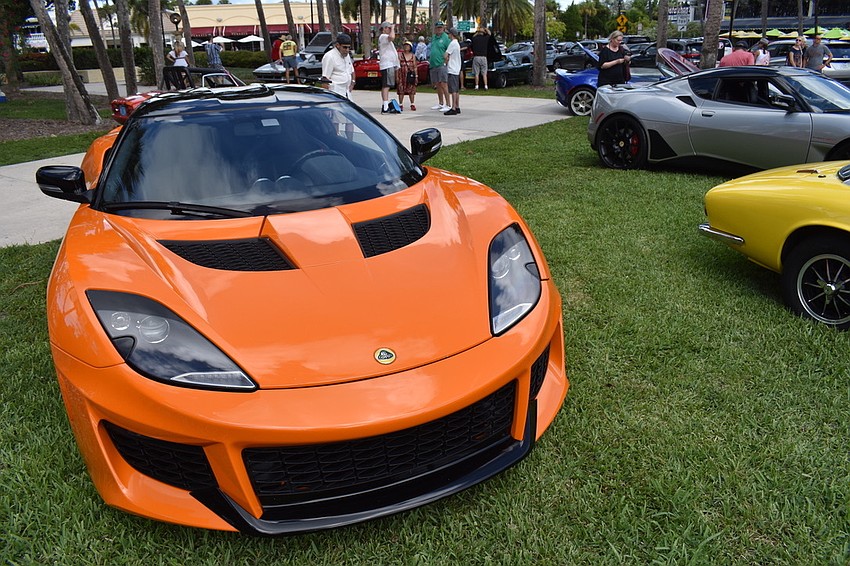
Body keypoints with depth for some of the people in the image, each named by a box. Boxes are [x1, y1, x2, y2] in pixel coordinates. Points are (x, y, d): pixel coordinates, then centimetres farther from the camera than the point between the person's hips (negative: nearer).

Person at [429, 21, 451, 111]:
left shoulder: (446, 37, -5)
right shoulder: (433, 38, 17)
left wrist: (446, 61, -15)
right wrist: (429, 59, 18)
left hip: (442, 64, -8)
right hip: (433, 65, 8)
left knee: (443, 84, -13)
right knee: (437, 85, 14)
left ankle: (448, 105, -12)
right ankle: (440, 104, 25)